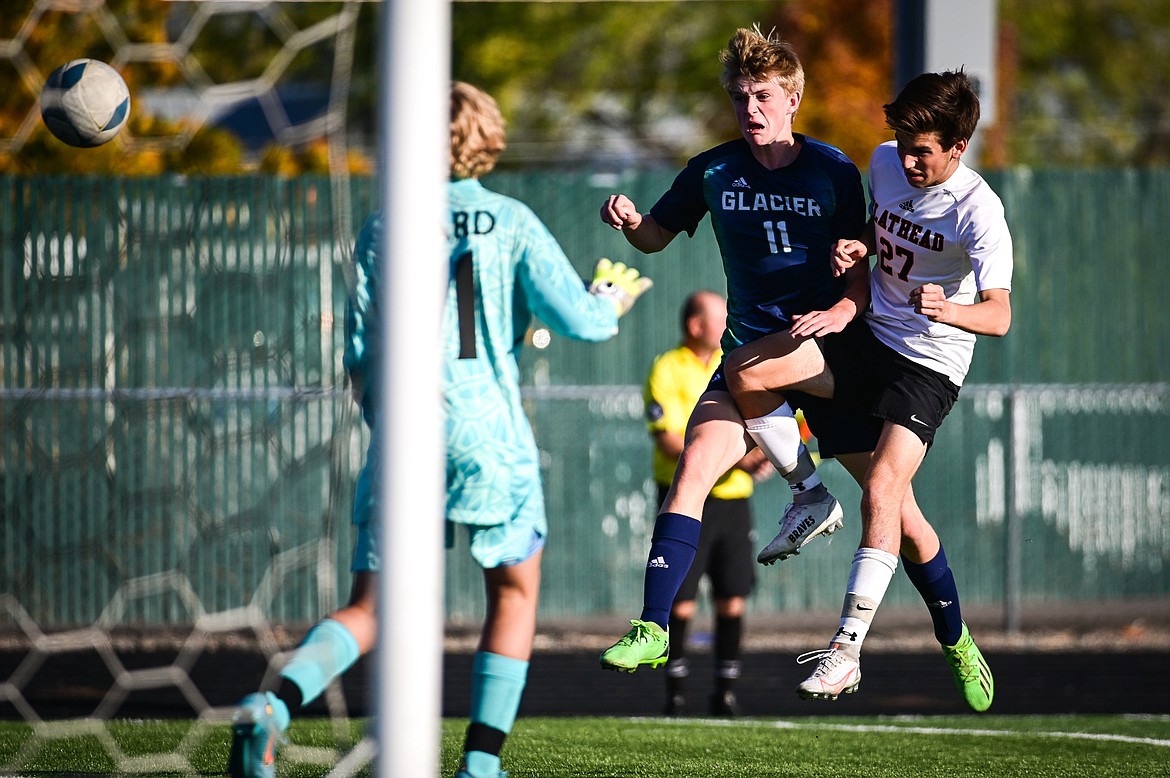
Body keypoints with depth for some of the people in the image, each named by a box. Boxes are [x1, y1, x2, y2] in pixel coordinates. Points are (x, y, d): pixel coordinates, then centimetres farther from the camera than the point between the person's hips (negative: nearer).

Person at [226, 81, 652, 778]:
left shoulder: (382, 231, 6)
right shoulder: (511, 223, 2)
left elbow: (362, 356, 5)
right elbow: (578, 319, -3)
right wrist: (612, 304, 20)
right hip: (488, 432, -2)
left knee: (370, 611, 4)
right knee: (515, 589, 18)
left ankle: (273, 707, -22)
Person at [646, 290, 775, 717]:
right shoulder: (667, 370, -6)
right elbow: (670, 442, -14)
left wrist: (760, 453, -6)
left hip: (732, 497, 5)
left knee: (733, 598, 2)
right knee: (681, 600, -5)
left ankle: (726, 691, 10)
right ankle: (676, 692, 6)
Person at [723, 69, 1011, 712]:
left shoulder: (977, 210, -18)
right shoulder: (884, 163, 1)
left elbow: (999, 315, -26)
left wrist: (949, 311, -47)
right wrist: (854, 249, -2)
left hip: (930, 364, -6)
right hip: (868, 337, 6)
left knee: (881, 492, -21)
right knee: (746, 372, -16)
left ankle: (846, 652, -20)